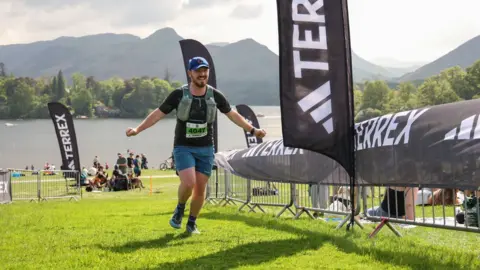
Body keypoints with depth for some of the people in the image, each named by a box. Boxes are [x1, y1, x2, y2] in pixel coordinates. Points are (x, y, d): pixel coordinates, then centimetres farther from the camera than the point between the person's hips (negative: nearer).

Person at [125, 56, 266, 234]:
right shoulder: (179, 94, -6)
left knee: (200, 188, 2)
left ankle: (192, 223, 21)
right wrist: (138, 129, -8)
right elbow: (158, 114, -1)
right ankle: (180, 209, 10)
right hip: (183, 147, -2)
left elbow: (233, 115, 12)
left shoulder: (215, 95, 0)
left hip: (206, 149, 2)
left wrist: (252, 130, 11)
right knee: (188, 183, -21)